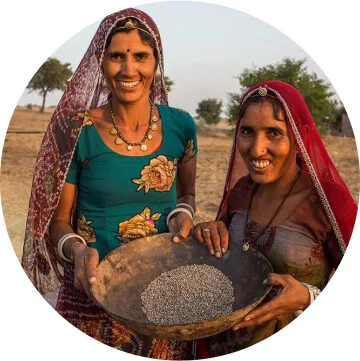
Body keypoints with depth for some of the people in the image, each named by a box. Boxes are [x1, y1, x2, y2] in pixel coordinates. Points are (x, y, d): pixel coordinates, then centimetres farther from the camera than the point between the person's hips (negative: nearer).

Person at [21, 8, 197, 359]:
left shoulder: (180, 125, -4)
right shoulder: (76, 130, -11)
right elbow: (59, 220, -4)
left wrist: (182, 215, -11)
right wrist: (77, 249, -24)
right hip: (93, 290, -2)